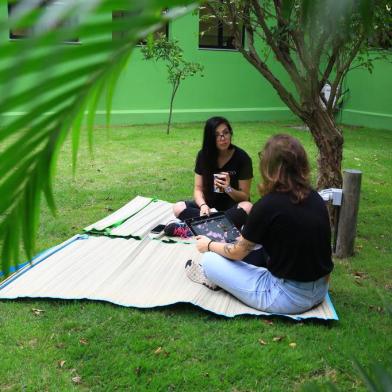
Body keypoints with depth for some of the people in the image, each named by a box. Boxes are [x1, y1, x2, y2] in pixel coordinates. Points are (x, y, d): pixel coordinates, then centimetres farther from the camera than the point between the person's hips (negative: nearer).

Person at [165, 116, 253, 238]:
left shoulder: (242, 157, -14)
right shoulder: (204, 155, -5)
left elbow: (244, 197, -11)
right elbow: (198, 189, -4)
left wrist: (228, 188, -32)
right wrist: (203, 205, -25)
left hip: (232, 207, -2)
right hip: (210, 204, 3)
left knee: (247, 207, -37)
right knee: (178, 208, -22)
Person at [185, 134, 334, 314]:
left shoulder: (267, 206, -20)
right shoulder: (315, 197, -1)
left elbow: (237, 253, -6)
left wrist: (209, 245, 14)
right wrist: (249, 236, 28)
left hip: (288, 298, -7)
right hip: (320, 291, 7)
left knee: (210, 260, 3)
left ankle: (212, 277, 33)